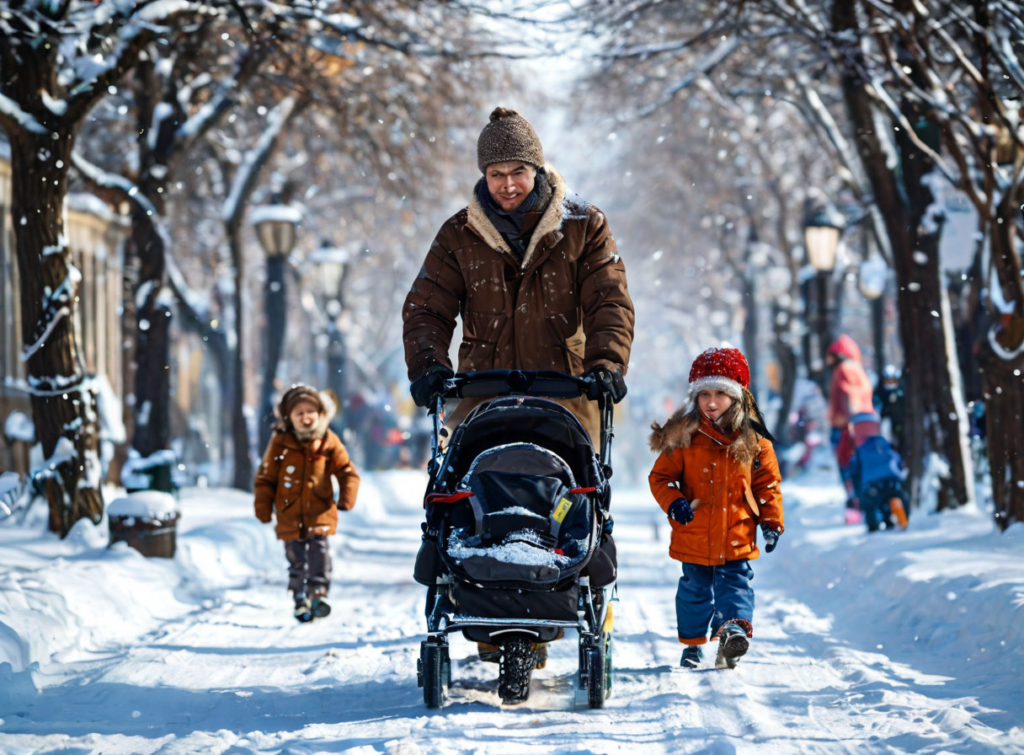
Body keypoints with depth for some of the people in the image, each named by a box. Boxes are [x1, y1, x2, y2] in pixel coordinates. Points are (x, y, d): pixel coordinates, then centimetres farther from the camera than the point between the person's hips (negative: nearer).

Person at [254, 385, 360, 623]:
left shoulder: (328, 442, -1)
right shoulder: (280, 443, -3)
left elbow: (347, 472, 3)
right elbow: (266, 478, 2)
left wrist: (346, 499, -11)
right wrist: (263, 508, -2)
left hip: (320, 514, 0)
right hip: (290, 516, 0)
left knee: (320, 557, -8)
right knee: (296, 562, 6)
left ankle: (319, 595, 2)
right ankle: (301, 602, 15)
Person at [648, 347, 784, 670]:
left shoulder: (753, 440, 0)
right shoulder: (682, 437, -2)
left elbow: (768, 484, 7)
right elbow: (660, 476, 2)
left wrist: (772, 522, 1)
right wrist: (673, 502, -16)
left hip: (737, 536, 0)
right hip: (694, 534, 0)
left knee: (735, 582, -10)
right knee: (695, 589, 11)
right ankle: (692, 643, 24)